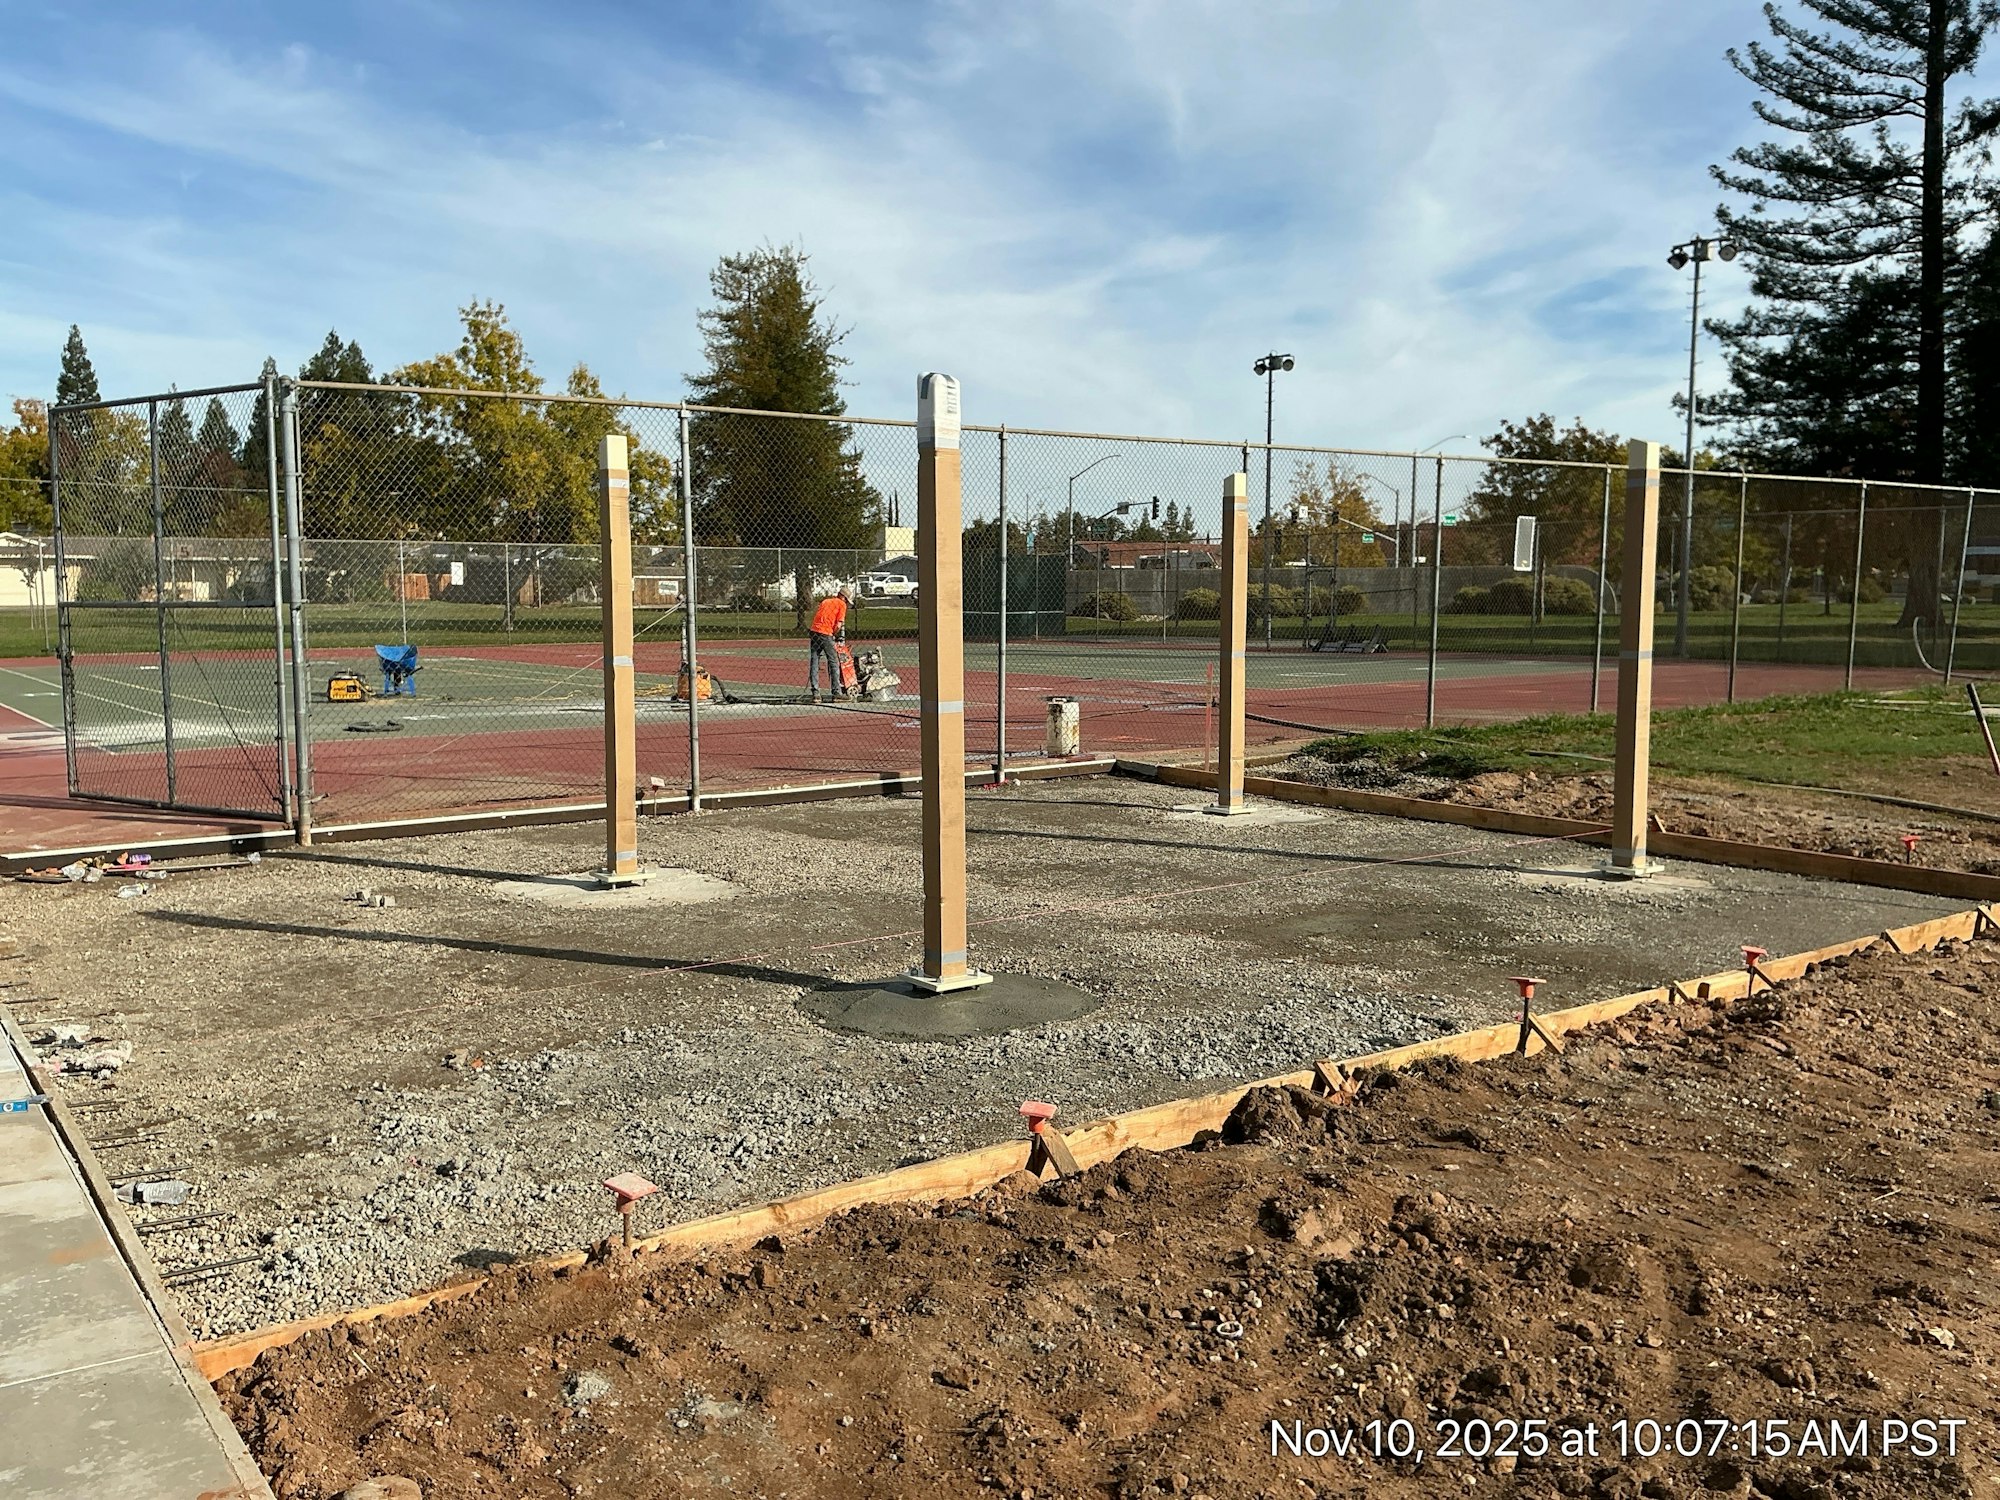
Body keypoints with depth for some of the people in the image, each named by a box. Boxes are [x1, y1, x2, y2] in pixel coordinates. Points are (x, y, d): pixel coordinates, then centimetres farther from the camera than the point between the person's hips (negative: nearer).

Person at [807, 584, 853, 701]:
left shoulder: (825, 601, 22)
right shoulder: (842, 604, 3)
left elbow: (814, 615, 18)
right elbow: (838, 625, -4)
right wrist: (834, 635, 11)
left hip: (814, 630, 6)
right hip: (826, 634, -6)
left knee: (813, 664, 5)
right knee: (834, 663, 4)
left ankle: (815, 693, 2)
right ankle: (837, 691, 2)